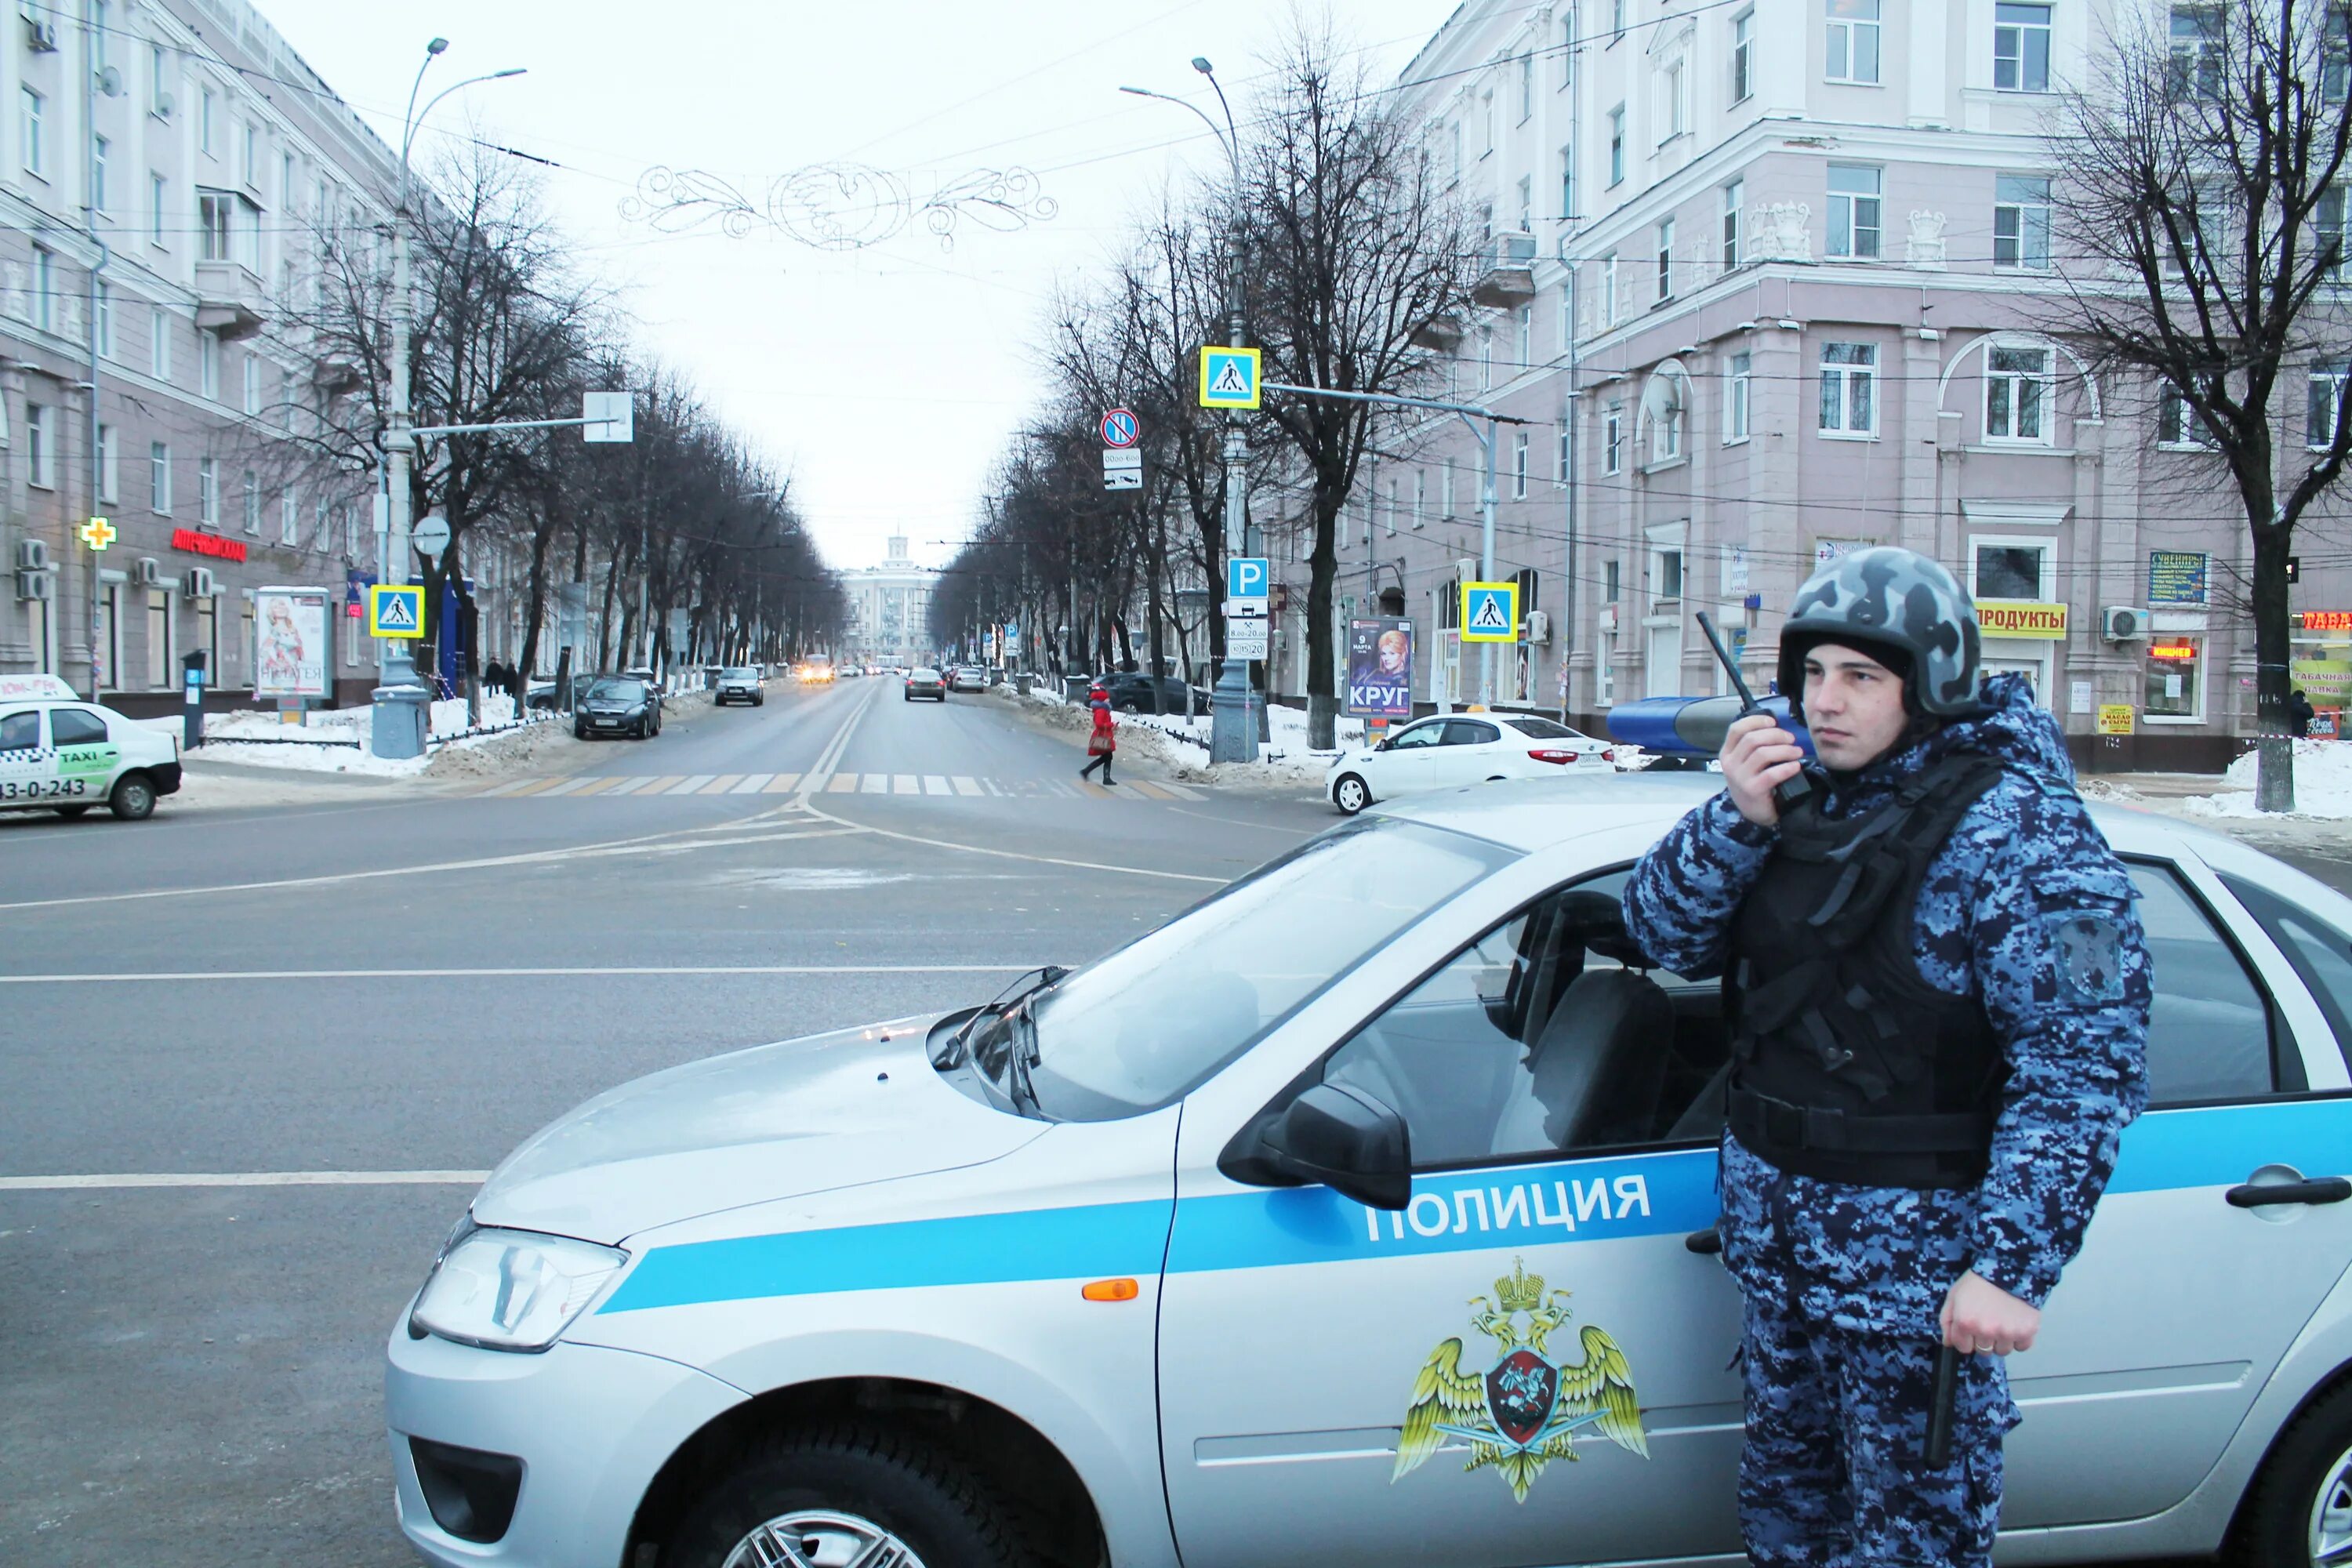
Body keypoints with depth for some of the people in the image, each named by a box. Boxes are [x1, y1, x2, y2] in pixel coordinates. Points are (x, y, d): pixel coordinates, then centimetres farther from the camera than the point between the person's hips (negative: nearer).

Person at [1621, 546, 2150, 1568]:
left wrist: (2013, 1265, -24)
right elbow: (1663, 936, 1)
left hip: (1913, 1235, -6)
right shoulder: (1802, 791, 3)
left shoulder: (2014, 828, -17)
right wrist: (1735, 820, -16)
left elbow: (2085, 1062, -21)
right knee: (1788, 1468, 22)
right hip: (1769, 1207, 6)